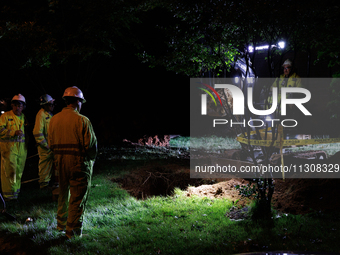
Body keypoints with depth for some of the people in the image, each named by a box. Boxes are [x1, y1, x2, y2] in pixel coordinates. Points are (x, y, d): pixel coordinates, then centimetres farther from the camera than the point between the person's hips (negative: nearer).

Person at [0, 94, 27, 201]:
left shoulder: (23, 117, 14)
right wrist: (14, 133, -21)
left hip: (21, 147, 6)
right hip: (9, 147, -6)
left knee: (19, 170, 10)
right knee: (9, 170, -8)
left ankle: (16, 190, 22)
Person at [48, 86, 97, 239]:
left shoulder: (54, 119, 4)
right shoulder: (82, 120, -15)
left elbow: (51, 143, 8)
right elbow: (91, 144, -14)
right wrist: (91, 159, 2)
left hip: (60, 161, 6)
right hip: (79, 162, -6)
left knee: (63, 194, 21)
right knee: (78, 197, 3)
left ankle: (61, 224, 32)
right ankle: (73, 230, 7)